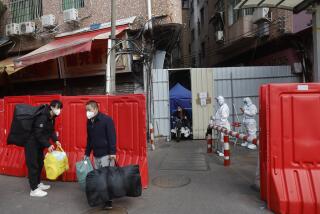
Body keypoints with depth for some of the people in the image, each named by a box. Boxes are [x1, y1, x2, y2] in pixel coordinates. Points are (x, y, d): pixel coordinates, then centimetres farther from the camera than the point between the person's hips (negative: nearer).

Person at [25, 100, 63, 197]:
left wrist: (56, 140, -3)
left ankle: (38, 183, 32)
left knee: (40, 164, 17)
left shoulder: (52, 117, 2)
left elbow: (51, 130, 11)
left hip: (39, 144, 9)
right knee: (33, 165, -2)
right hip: (31, 143, -9)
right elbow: (38, 134, -28)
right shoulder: (42, 117, -27)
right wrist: (48, 145, -25)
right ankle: (34, 189, 6)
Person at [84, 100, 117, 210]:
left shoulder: (107, 119, -14)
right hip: (96, 155, 7)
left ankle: (108, 200, 5)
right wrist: (87, 153, 17)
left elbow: (112, 136, -17)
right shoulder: (89, 122, 9)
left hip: (106, 154, -7)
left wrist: (112, 152, -21)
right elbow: (89, 139, 17)